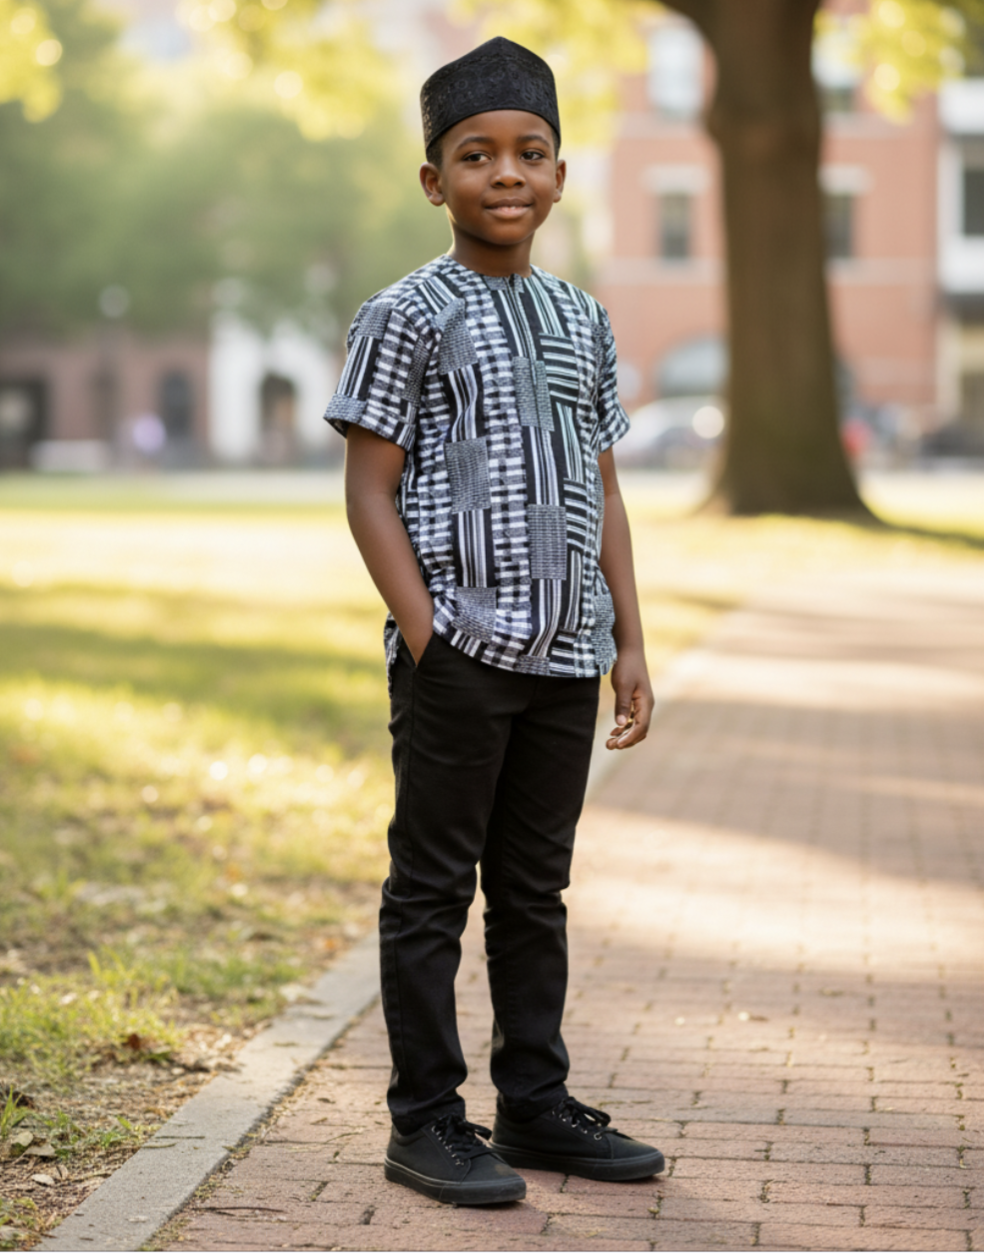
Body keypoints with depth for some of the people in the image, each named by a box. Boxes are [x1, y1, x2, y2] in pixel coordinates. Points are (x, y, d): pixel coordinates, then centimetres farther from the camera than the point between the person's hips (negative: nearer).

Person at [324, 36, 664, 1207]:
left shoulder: (583, 322, 13)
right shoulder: (406, 316, -4)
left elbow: (602, 493, 15)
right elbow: (369, 492, -7)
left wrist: (629, 643, 11)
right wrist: (429, 640, -14)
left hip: (564, 656, 6)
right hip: (458, 652, -6)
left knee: (536, 887, 13)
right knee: (434, 886, 1)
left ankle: (535, 1102, 22)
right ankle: (426, 1122, 8)